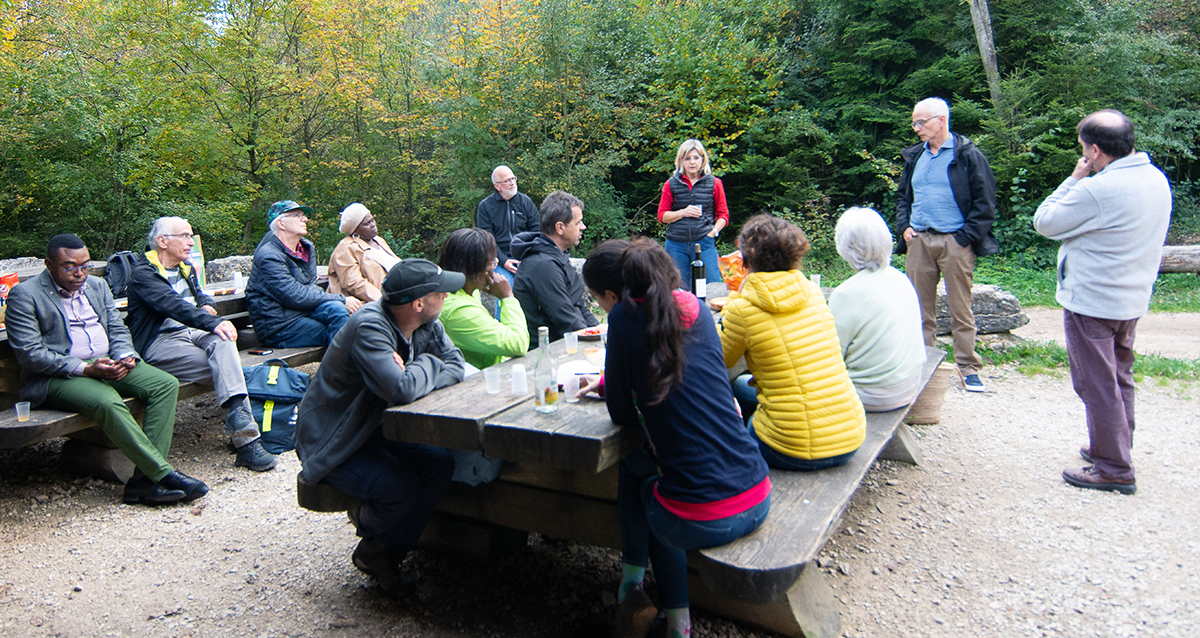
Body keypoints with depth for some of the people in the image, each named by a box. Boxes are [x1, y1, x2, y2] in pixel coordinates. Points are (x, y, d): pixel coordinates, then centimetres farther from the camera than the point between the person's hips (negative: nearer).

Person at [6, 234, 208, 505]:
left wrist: (125, 357, -7)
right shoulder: (24, 295, -3)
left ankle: (144, 479, -24)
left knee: (166, 384, -18)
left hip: (107, 364, 6)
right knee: (108, 402, -36)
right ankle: (164, 474, -29)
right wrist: (85, 369, -21)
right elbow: (30, 354, -11)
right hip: (56, 377, -6)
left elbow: (117, 329, 16)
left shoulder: (98, 286, 17)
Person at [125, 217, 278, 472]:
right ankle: (245, 441, -35)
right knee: (225, 367, -29)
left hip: (191, 332, 6)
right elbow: (174, 306, -23)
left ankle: (239, 421, -44)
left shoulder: (185, 268, 22)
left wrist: (206, 305, 10)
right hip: (160, 343, -6)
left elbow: (199, 294, 37)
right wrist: (213, 323, -36)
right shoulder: (143, 274, -5)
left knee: (222, 341, -31)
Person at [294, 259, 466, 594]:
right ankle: (372, 546, 9)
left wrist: (413, 376, -25)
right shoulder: (369, 327, -31)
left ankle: (387, 552, 10)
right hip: (330, 440, -8)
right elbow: (402, 390, -42)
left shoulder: (427, 325, -5)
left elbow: (455, 366, -6)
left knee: (440, 463, -9)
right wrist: (427, 365, -20)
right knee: (400, 487, -26)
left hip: (372, 427, 8)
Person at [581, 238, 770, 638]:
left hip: (699, 523, -5)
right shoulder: (696, 307, 7)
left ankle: (632, 588, 26)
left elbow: (622, 414, -3)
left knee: (633, 467, 25)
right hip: (758, 503, 5)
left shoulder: (626, 316, -9)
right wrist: (607, 382, 32)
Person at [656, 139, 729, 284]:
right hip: (677, 245, 1)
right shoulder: (672, 184, 7)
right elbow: (662, 216, 8)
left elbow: (723, 215, 11)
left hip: (704, 243, -1)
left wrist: (713, 232, -6)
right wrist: (683, 213, -8)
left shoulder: (714, 183, 7)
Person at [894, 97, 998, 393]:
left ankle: (968, 368, 11)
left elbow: (984, 203, -4)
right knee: (920, 306, 7)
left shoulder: (968, 156, -2)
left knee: (961, 308, 1)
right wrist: (904, 226, 7)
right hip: (919, 241, 5)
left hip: (955, 242, -4)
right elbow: (903, 195, 22)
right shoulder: (915, 157, 14)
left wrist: (965, 237, -11)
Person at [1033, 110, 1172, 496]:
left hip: (1091, 303, -9)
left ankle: (1114, 469, 8)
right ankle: (1115, 450, 33)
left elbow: (1045, 222, -11)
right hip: (1132, 300, 9)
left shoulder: (1097, 190, -24)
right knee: (1119, 379, 20)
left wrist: (1075, 179, -6)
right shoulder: (1157, 180, 5)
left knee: (1098, 385, 0)